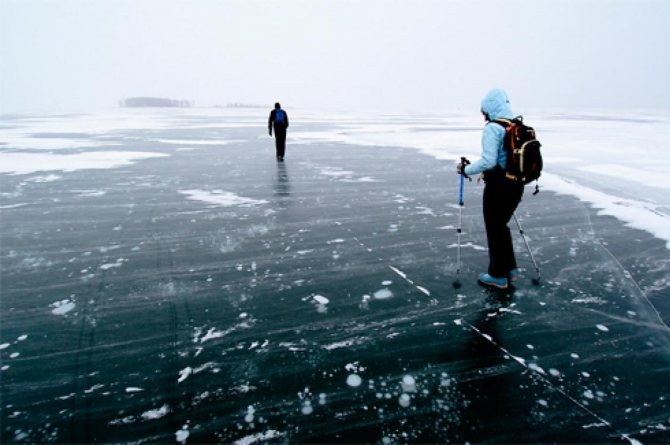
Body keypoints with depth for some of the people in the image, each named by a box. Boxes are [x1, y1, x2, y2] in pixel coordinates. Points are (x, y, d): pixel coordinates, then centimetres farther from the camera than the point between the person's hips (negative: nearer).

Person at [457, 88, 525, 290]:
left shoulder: (493, 128, -16)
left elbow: (488, 161, -24)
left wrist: (466, 169, -10)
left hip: (498, 186, -8)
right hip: (516, 185, 8)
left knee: (494, 229, 7)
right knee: (501, 225, 22)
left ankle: (498, 276, 17)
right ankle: (510, 268, 29)